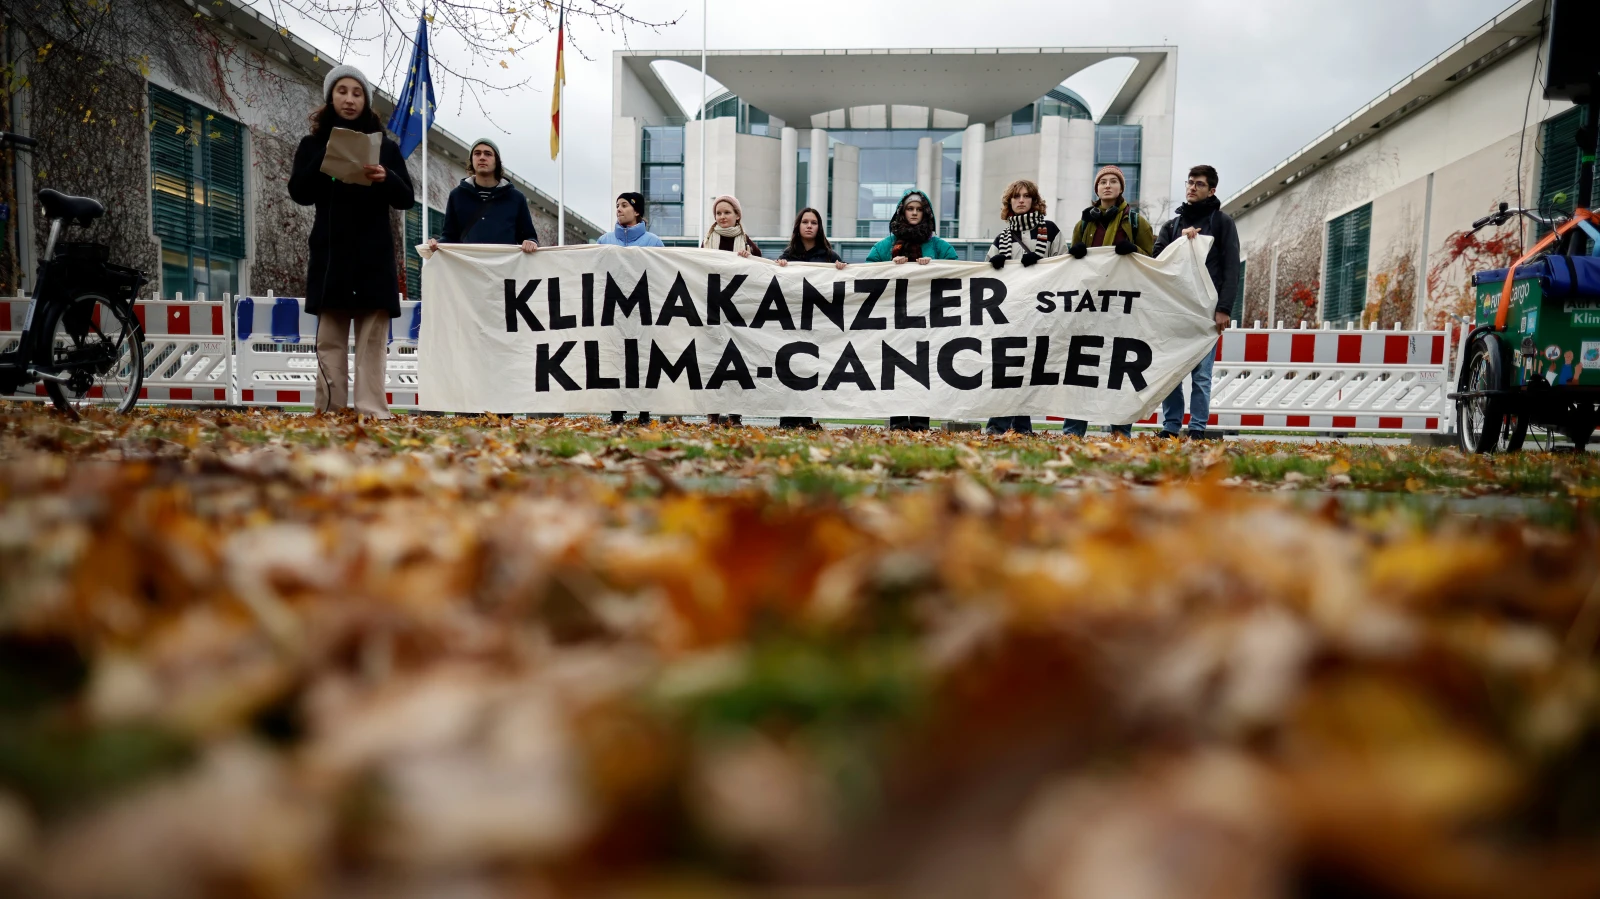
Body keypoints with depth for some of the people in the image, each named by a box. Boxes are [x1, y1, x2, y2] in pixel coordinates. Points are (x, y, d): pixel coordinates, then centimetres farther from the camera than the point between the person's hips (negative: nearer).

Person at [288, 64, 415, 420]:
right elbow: (299, 193, 0)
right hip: (330, 254, 0)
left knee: (373, 339, -5)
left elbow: (407, 199, 5)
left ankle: (372, 412, -8)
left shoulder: (385, 146, 12)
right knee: (330, 340, -2)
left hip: (374, 257, 0)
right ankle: (330, 411, -1)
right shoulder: (313, 145, 12)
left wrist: (387, 179, -16)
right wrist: (326, 158, -12)